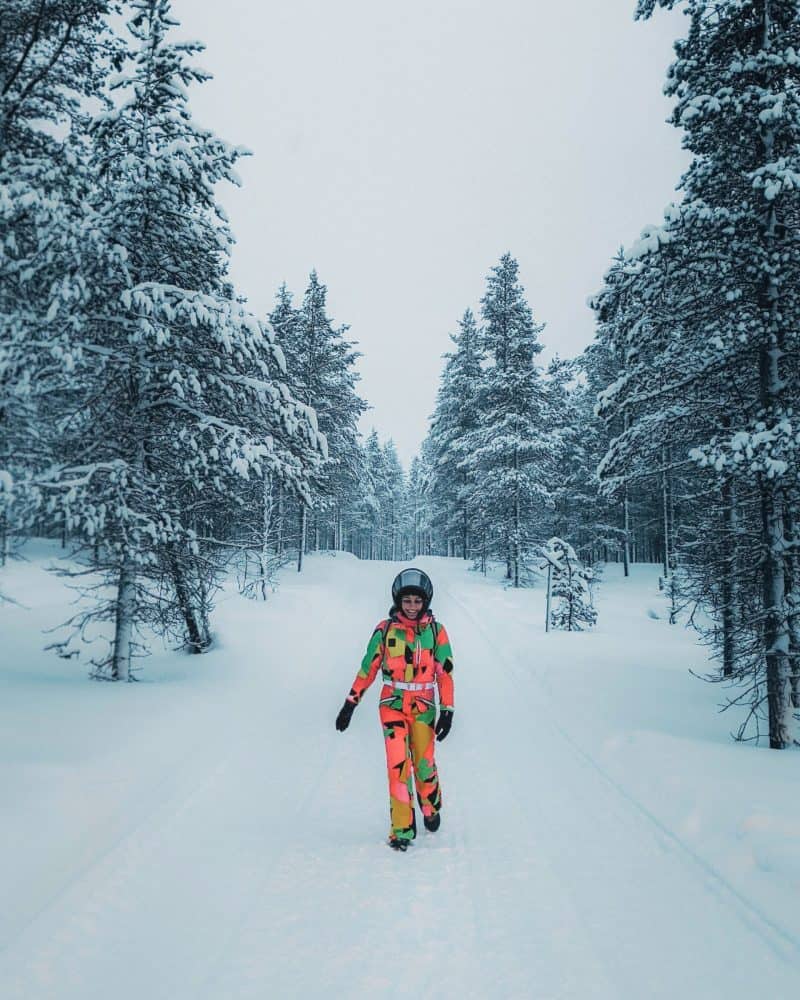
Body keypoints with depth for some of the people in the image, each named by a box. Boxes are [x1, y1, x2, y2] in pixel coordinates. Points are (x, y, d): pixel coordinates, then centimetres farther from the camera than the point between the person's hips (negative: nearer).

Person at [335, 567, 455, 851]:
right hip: (393, 705, 0)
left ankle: (431, 809, 35)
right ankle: (402, 829, -1)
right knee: (398, 765, -10)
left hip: (424, 707, 1)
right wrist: (350, 702, 2)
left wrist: (447, 711, -2)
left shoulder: (436, 631, -1)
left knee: (424, 764, 5)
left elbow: (445, 673, 2)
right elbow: (368, 668, 3)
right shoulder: (385, 629, -2)